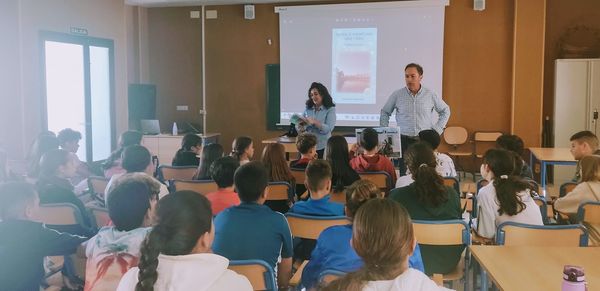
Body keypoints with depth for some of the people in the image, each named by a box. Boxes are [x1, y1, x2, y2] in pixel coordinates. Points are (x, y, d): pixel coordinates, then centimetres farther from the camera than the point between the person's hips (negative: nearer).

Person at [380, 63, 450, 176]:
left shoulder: (430, 95, 3)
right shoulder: (397, 95, 2)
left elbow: (445, 111, 15)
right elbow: (385, 113, 14)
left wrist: (437, 130, 7)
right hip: (404, 140, 0)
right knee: (404, 174, -4)